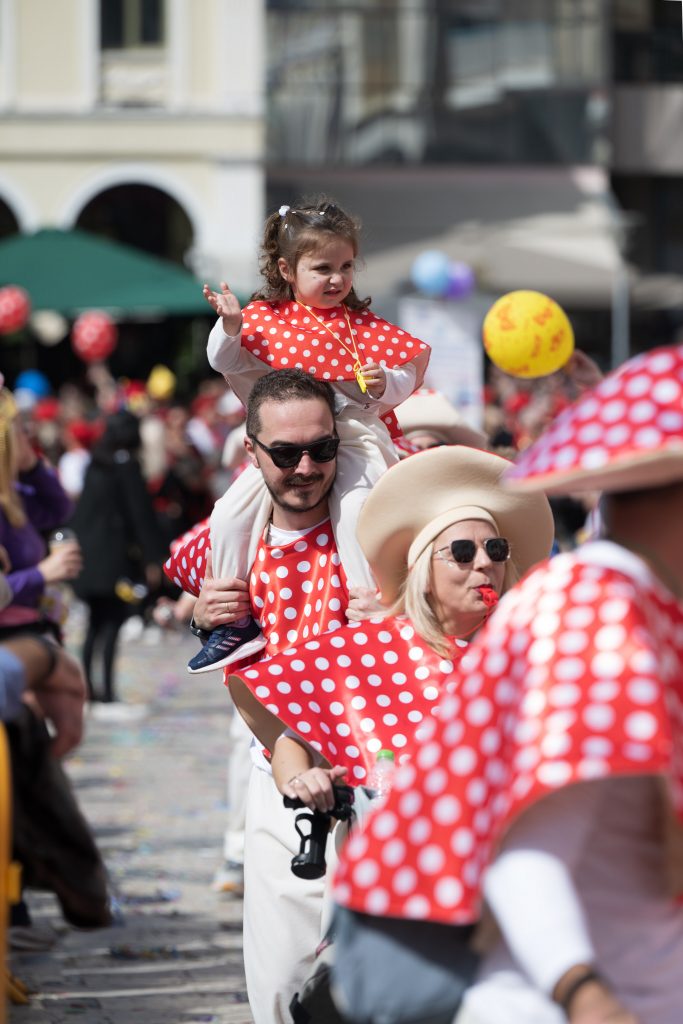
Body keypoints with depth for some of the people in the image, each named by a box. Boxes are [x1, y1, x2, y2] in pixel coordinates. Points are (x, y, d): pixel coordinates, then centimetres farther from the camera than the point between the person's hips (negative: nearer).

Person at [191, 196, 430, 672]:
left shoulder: (363, 325, 3)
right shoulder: (266, 317, 5)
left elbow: (403, 381, 5)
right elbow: (226, 363, 10)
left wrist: (384, 384, -17)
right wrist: (230, 327, -8)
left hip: (353, 438, -2)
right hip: (282, 438, 2)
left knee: (353, 514, -27)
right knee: (230, 514, -9)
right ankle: (235, 620, 5)